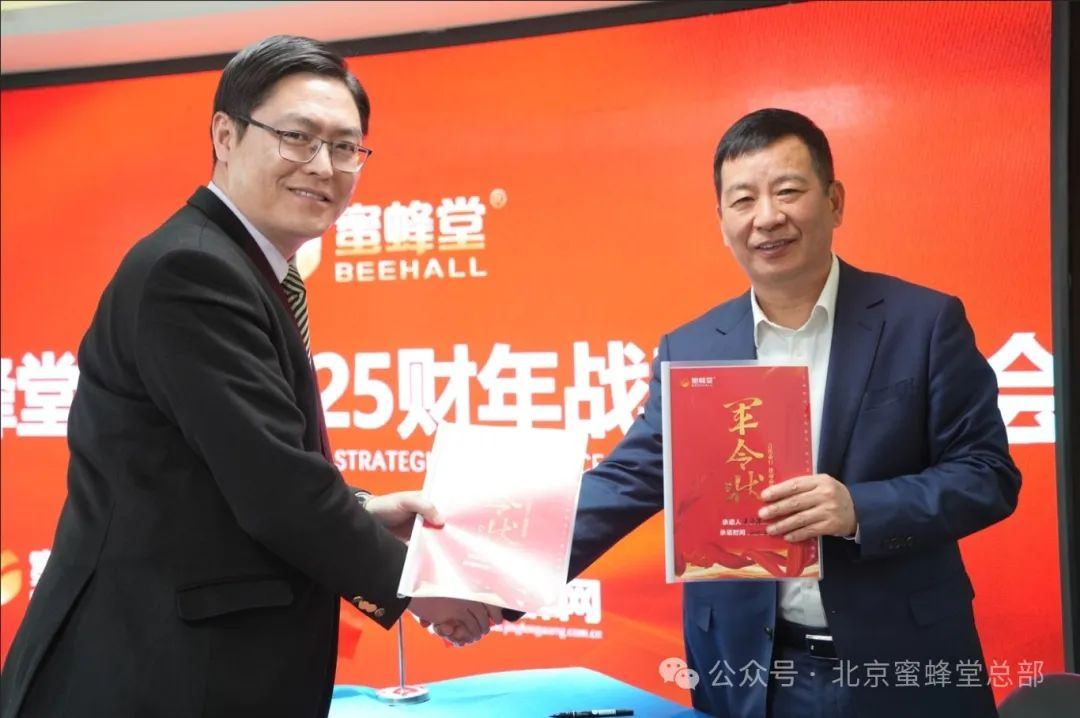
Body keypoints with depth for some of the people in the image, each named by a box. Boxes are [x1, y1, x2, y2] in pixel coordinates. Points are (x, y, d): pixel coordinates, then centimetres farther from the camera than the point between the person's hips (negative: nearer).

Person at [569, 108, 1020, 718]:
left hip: (901, 668, -2)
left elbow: (990, 473, -5)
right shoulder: (690, 349, 2)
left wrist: (862, 509, -22)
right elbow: (627, 481, 0)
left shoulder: (924, 322, -5)